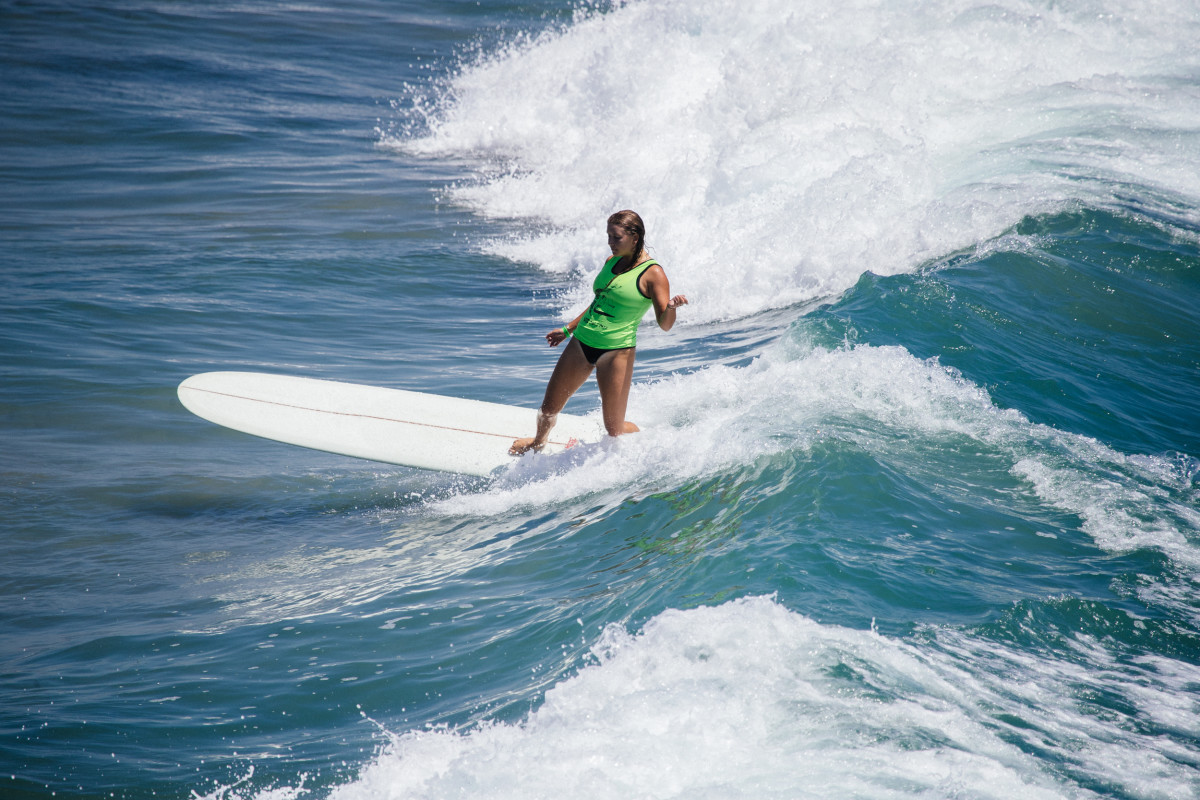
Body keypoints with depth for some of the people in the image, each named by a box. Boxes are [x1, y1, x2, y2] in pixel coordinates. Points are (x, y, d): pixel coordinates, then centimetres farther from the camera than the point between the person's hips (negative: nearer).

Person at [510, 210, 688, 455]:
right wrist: (568, 329, 28)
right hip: (582, 343, 6)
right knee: (549, 408, 14)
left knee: (614, 428, -3)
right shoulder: (612, 262, 10)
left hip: (616, 350, -6)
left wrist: (671, 307, -38)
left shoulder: (653, 274, -11)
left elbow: (665, 324, -16)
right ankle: (538, 442, 46)